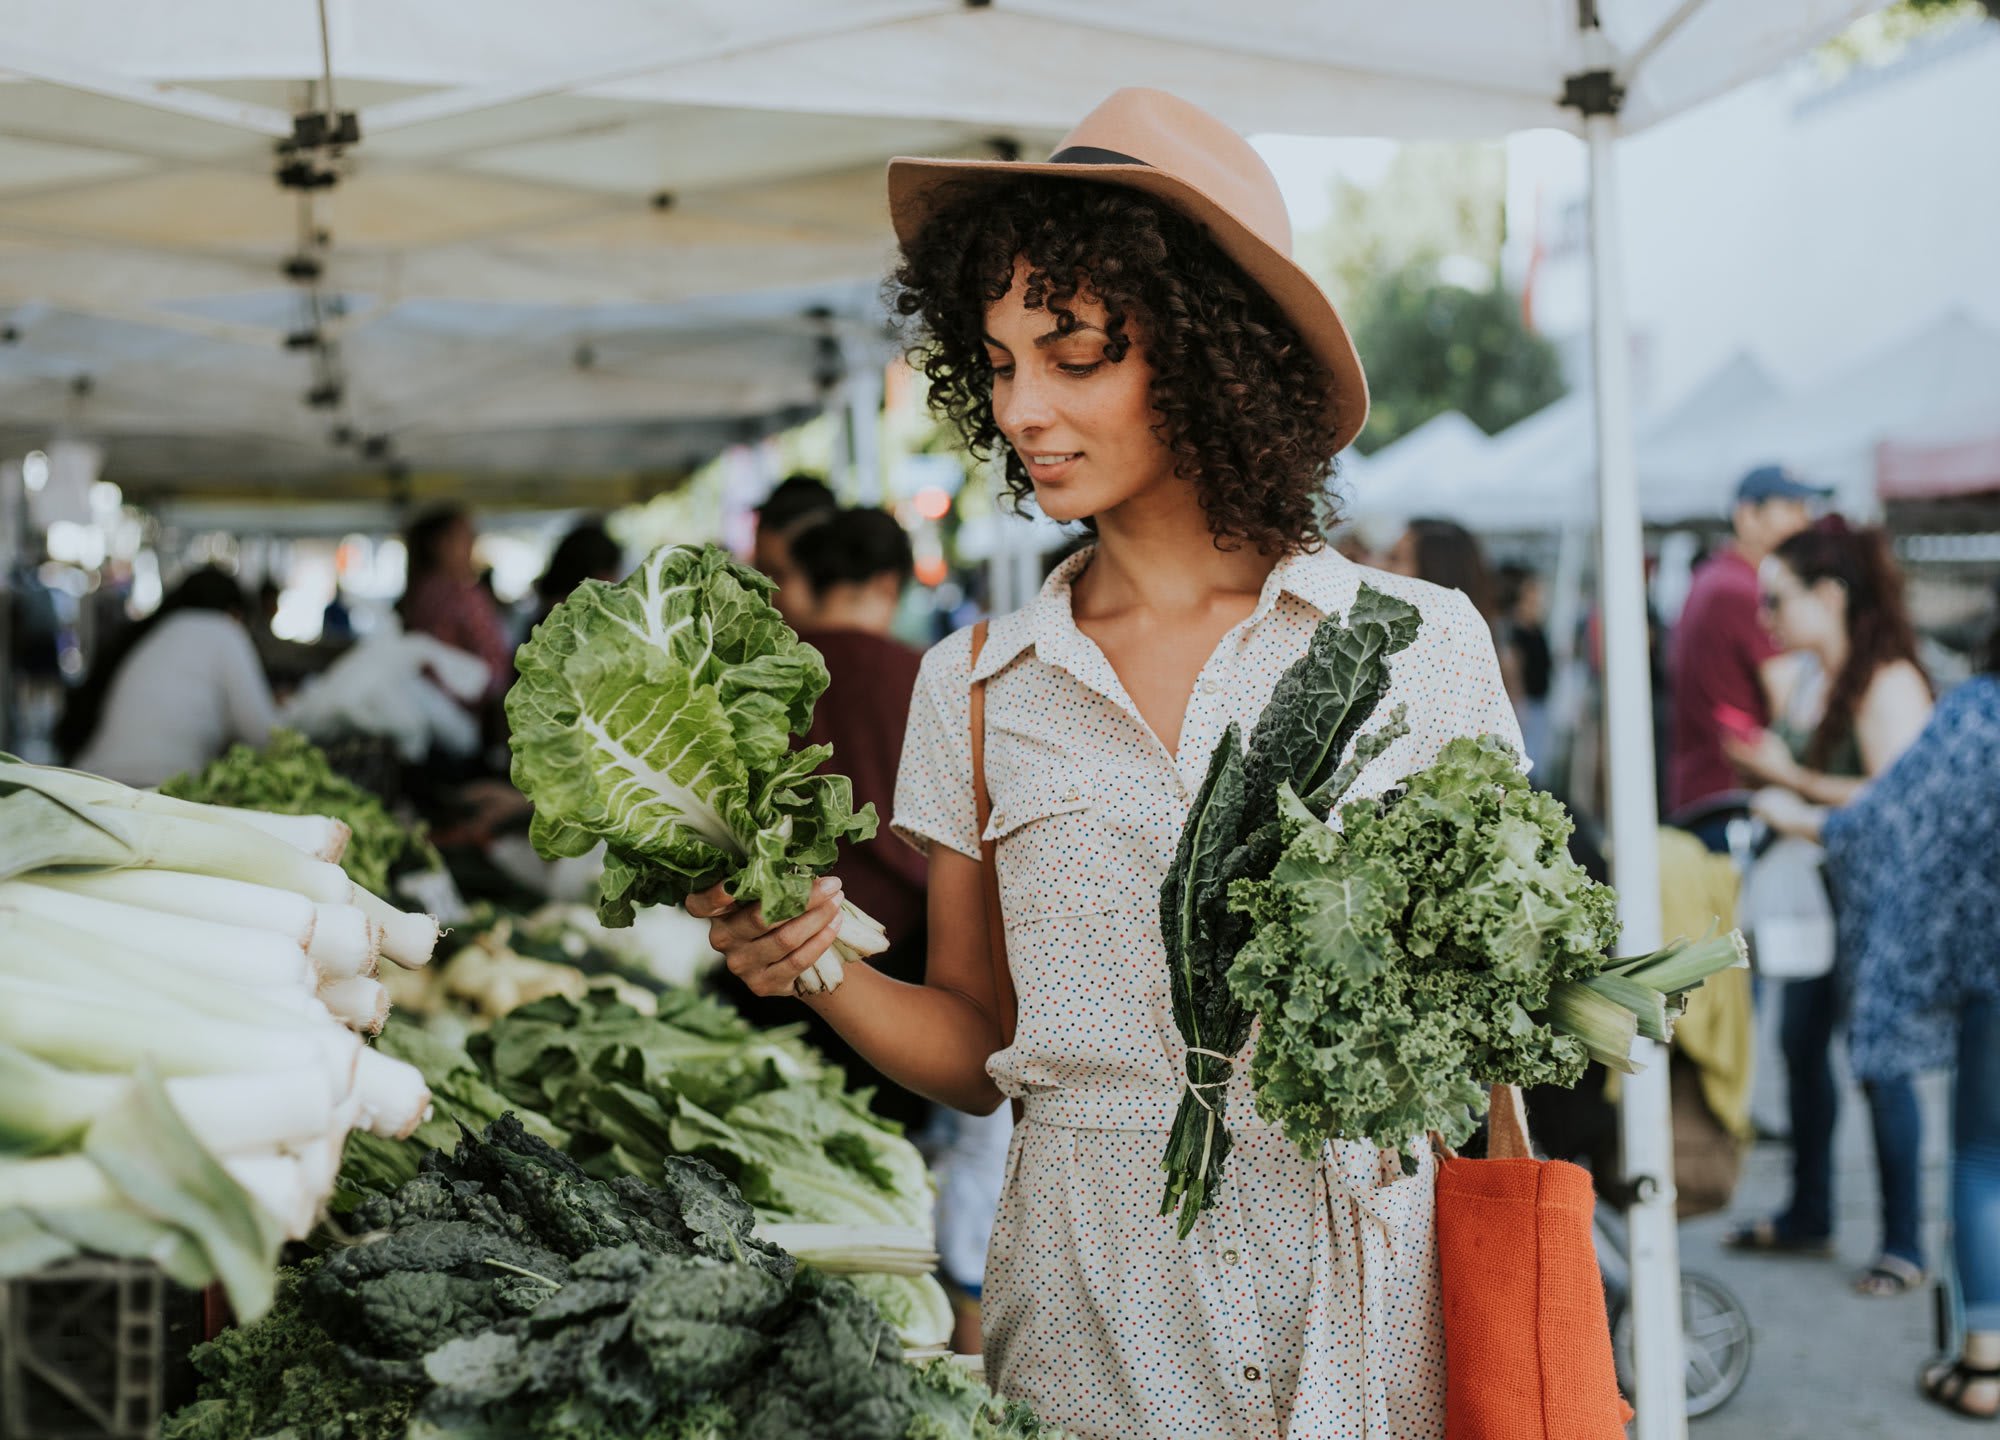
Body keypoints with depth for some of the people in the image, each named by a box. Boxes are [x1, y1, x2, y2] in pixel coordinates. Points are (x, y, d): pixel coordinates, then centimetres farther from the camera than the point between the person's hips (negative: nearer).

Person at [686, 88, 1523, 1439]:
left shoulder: (1417, 645, -1)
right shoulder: (976, 688, 5)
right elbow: (975, 1050, 9)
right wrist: (821, 967, -8)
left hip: (1366, 1291, -1)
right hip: (1090, 1308, 1)